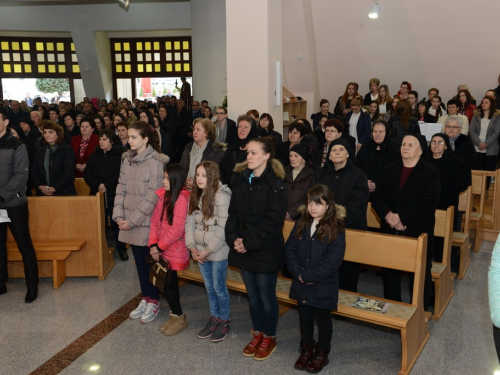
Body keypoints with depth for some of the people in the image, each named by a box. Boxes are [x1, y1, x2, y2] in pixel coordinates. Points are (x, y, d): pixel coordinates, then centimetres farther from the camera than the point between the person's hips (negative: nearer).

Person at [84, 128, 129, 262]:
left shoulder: (119, 154, -4)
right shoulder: (94, 155, 10)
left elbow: (121, 174, -12)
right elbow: (87, 173, 6)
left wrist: (107, 185, -16)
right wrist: (97, 185, -10)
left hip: (114, 194, -3)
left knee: (117, 223, 3)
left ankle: (122, 249, 17)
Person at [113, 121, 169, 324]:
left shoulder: (156, 162, -14)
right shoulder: (127, 159, 6)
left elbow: (153, 196, -17)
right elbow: (121, 188, 8)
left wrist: (132, 220, -15)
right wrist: (119, 216, -3)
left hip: (147, 222, -6)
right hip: (130, 222, 6)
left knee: (150, 262, 7)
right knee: (139, 261, 15)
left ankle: (154, 302, 22)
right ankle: (145, 299, 29)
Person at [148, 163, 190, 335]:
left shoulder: (182, 199, -18)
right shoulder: (163, 195, 4)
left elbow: (176, 230, -20)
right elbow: (155, 220, 4)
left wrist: (159, 247, -12)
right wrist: (153, 244, -6)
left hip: (174, 251, -7)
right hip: (162, 250, 7)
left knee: (168, 284, 1)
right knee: (169, 283, 15)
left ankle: (179, 317, 19)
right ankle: (175, 315, 30)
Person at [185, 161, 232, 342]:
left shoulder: (221, 196, -18)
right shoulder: (195, 195, 3)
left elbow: (223, 228, -19)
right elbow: (189, 222, 4)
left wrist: (209, 250, -17)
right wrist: (192, 246, -6)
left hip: (218, 251, -6)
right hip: (201, 251, 6)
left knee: (219, 287, 7)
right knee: (209, 287, 17)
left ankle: (225, 321, 25)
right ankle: (214, 318, 34)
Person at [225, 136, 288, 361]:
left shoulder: (275, 185, -13)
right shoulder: (240, 180, 5)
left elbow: (273, 222, -18)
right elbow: (233, 212, 5)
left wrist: (249, 243, -19)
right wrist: (234, 238, -9)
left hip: (266, 250, -6)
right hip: (243, 248, 6)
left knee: (266, 296, 9)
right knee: (252, 294, 18)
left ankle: (269, 337, 28)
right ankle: (257, 333, 35)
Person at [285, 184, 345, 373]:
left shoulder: (336, 229, -15)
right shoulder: (301, 224, 1)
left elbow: (332, 261, -21)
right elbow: (290, 249, 0)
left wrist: (308, 275, -19)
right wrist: (298, 273, -14)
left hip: (323, 286, -4)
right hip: (301, 285, 5)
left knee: (323, 319, 13)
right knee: (304, 317, 19)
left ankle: (322, 353, 33)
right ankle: (306, 348, 39)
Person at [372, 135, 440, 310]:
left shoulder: (431, 173, -7)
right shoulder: (390, 169, 8)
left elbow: (429, 204, -18)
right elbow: (377, 197, 4)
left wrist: (401, 216, -22)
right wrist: (388, 215, -15)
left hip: (419, 234, -4)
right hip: (391, 232, 4)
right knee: (390, 273, 14)